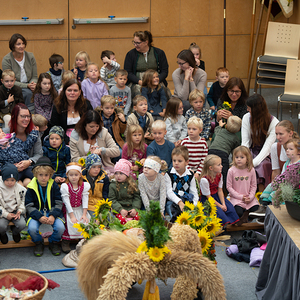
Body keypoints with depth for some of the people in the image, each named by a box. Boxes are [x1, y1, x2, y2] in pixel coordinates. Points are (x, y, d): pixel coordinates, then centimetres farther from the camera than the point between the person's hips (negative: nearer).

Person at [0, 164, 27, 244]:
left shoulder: (21, 189, -2)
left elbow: (23, 201, 8)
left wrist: (20, 211, -9)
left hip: (16, 212, 2)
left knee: (22, 224, -23)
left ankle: (15, 231, 16)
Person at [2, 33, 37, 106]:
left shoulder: (30, 56, 3)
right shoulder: (6, 59, -9)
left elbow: (34, 77, 7)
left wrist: (33, 84, -18)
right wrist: (27, 86, -23)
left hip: (28, 87, 4)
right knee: (28, 92, -34)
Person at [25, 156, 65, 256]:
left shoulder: (54, 186, 0)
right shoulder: (31, 188, -3)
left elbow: (59, 203, -1)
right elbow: (29, 206, -4)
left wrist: (53, 216, -19)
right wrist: (39, 217, -20)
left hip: (52, 212, 1)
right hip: (36, 213, -1)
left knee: (60, 227, -27)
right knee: (32, 228, -31)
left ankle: (54, 242, 7)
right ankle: (38, 243, 4)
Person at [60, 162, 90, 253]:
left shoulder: (84, 186, -1)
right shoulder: (65, 186, -11)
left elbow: (85, 200, -2)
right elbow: (67, 202, -14)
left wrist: (84, 214, -11)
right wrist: (72, 216, -20)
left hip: (80, 209, 3)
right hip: (69, 210, -3)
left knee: (86, 221, -20)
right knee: (70, 222, -29)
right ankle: (65, 242, -14)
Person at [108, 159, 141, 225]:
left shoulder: (132, 184, 11)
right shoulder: (113, 185, 4)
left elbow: (137, 198, 9)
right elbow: (112, 200, -3)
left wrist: (135, 208, -9)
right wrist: (120, 210, -17)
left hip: (131, 209, 2)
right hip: (119, 210, -2)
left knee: (137, 217, -26)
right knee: (122, 219, -31)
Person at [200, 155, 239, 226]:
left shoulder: (219, 175, -4)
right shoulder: (204, 180, -26)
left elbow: (220, 191, 1)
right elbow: (208, 197, -19)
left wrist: (223, 204, -10)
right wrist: (220, 206, -16)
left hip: (217, 196, 7)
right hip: (206, 200, -7)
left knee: (230, 208, -10)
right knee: (219, 212, -26)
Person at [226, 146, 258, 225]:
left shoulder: (251, 170, -2)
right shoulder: (231, 171, -9)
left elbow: (254, 186, 4)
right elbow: (229, 186, -7)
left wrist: (250, 197, -12)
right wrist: (240, 197, -13)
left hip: (249, 197, 3)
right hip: (236, 197, -3)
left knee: (256, 209, -19)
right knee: (239, 212, -26)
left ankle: (246, 214, 13)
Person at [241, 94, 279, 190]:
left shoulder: (274, 122, -13)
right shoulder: (247, 118, -1)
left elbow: (268, 146, -19)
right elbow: (245, 142, -5)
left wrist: (253, 163, -31)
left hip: (266, 155, -3)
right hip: (252, 152, 3)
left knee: (261, 166, -34)